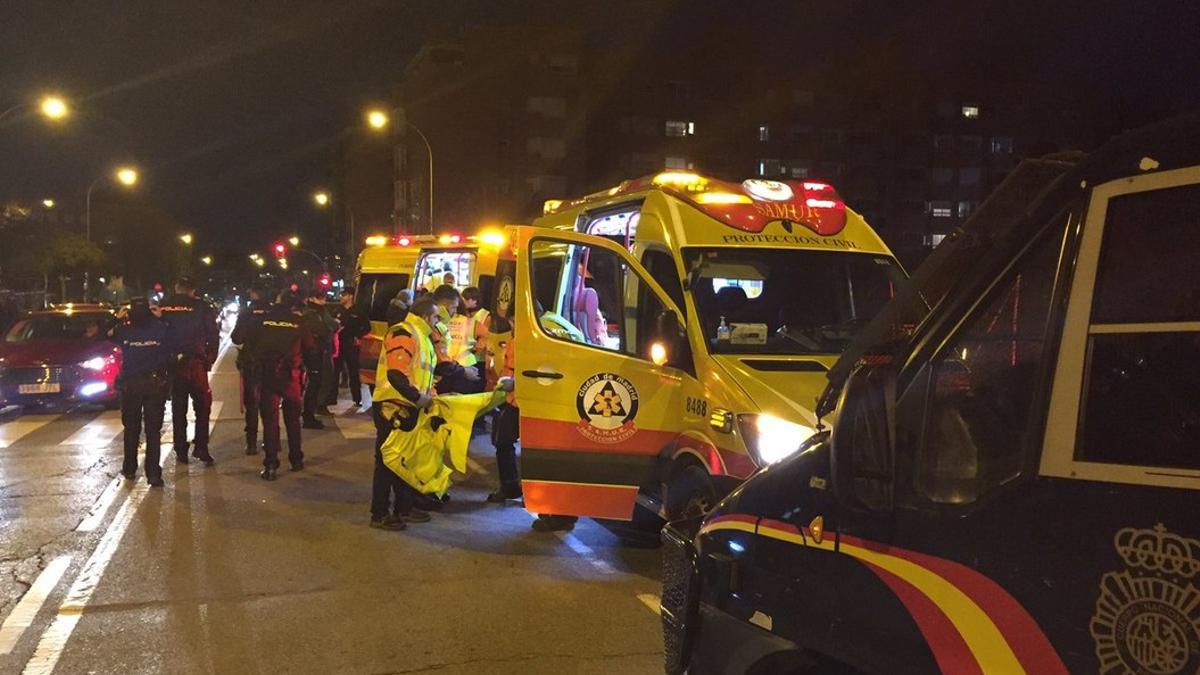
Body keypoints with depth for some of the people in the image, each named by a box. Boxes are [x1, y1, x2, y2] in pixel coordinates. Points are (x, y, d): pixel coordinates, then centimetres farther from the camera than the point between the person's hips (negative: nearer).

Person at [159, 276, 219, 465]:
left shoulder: (163, 308, 2)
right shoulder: (201, 307, -5)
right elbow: (213, 336, -5)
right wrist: (209, 360, 5)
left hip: (171, 364, 3)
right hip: (195, 364, -3)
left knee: (178, 408, 12)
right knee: (202, 407, 6)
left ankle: (180, 451, 15)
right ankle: (201, 448, -3)